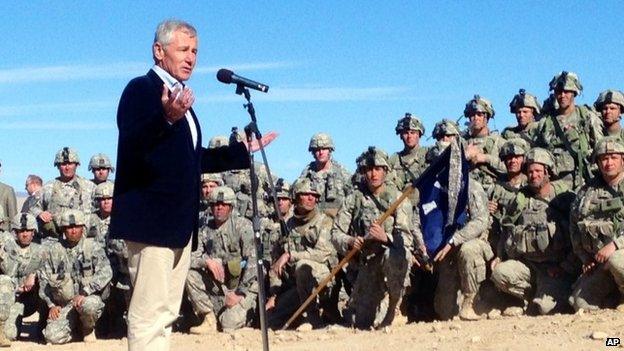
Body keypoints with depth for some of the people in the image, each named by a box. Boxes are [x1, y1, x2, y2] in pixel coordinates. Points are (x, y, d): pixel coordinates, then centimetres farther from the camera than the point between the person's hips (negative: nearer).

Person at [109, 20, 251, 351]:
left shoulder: (179, 96, 19)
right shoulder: (141, 89, -6)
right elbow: (132, 144, -24)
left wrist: (243, 150, 26)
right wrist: (166, 119, -41)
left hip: (179, 223, 10)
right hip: (150, 219, -10)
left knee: (165, 314, 13)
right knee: (149, 315, -12)